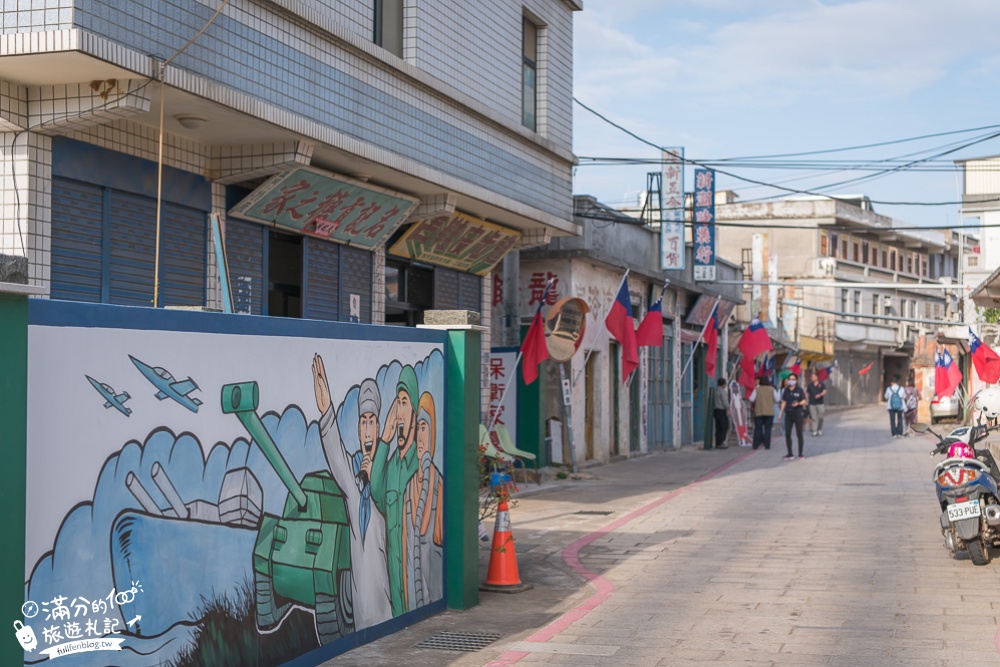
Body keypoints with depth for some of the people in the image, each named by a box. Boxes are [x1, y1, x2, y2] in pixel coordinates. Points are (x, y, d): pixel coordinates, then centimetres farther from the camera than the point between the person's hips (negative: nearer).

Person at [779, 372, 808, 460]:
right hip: (789, 414, 3)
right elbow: (784, 402, 10)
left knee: (799, 434, 3)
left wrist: (798, 403, -22)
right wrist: (781, 413, 6)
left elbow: (804, 401, -2)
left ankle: (800, 453, 13)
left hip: (798, 414, -3)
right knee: (787, 434, -1)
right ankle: (790, 454, 7)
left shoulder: (799, 390, -4)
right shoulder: (786, 390, 6)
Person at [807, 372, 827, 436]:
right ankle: (815, 431, -3)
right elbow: (807, 393, 13)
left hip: (820, 403, -1)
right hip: (812, 404, 1)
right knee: (814, 418, -3)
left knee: (820, 417, 1)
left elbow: (824, 392, -7)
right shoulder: (810, 385, 11)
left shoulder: (821, 384, 5)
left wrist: (820, 395, -27)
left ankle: (820, 430, 17)